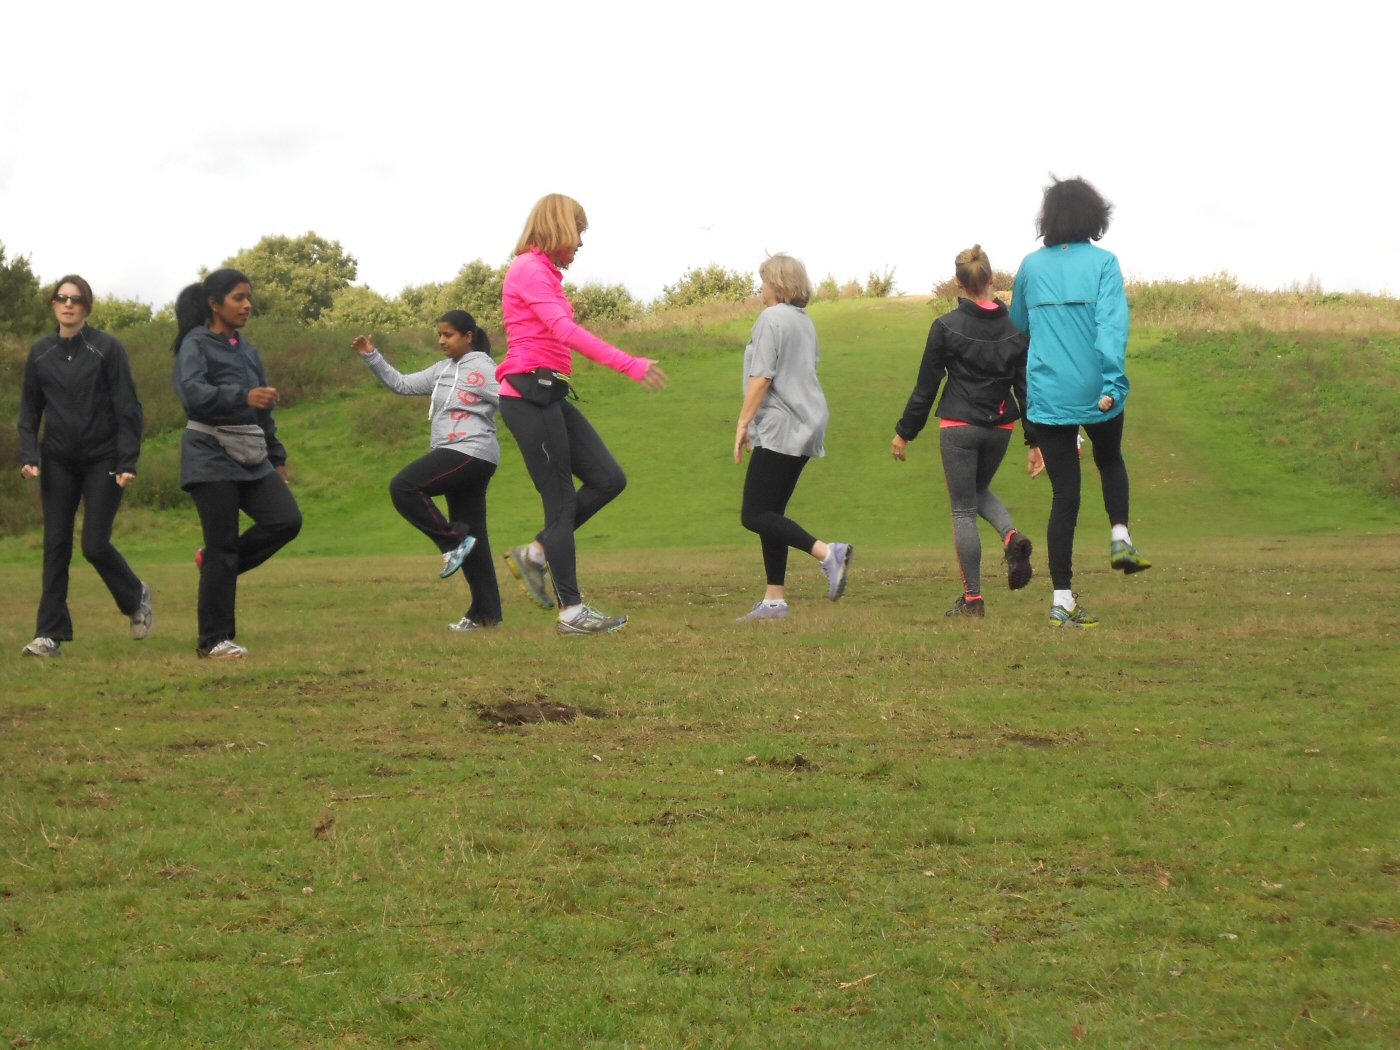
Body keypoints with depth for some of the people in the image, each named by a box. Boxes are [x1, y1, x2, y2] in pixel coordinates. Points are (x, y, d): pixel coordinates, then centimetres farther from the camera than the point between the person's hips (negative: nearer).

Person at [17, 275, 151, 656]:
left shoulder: (107, 349, -5)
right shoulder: (40, 353, 6)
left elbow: (128, 409, -6)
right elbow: (29, 410, 11)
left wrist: (127, 463, -13)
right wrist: (28, 455, -3)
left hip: (103, 461, -3)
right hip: (58, 463, 3)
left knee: (95, 544, -6)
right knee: (56, 544, -3)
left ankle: (136, 597, 23)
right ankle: (51, 634, -1)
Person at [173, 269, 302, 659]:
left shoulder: (248, 350, 17)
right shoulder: (196, 345, -4)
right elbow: (192, 391, -23)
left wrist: (277, 458, 21)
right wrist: (243, 397, -36)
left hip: (251, 458, 7)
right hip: (212, 456, -7)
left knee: (287, 519, -11)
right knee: (223, 546, -7)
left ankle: (216, 563, 11)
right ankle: (214, 641, 1)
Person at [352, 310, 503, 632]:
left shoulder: (482, 369, -6)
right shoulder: (443, 370, 18)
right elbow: (402, 384, 21)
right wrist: (372, 358, 14)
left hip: (471, 453, -9)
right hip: (455, 455, 9)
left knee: (403, 487, -17)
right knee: (471, 537, 7)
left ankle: (453, 542, -10)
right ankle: (485, 613, 8)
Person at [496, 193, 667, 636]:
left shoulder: (543, 272, 20)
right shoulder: (530, 269, -11)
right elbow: (564, 330, -22)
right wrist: (628, 364, -27)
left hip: (549, 396, 10)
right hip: (530, 395, -10)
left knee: (609, 479, 4)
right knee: (562, 501, -6)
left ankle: (534, 554, 12)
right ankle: (571, 611, 0)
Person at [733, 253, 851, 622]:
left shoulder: (771, 319, -10)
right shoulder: (805, 322, 17)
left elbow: (761, 378, -16)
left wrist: (743, 423, -11)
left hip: (780, 428, -9)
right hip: (807, 426, 9)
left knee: (755, 516, -10)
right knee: (770, 514, 11)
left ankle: (828, 552, -25)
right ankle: (773, 601, 8)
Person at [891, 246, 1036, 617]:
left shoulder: (946, 327, -9)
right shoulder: (1015, 329, 0)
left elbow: (926, 386, -5)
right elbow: (1026, 388, 2)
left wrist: (904, 432, 4)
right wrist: (1035, 440, 7)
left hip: (958, 426, -4)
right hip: (1000, 426, 4)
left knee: (963, 511, 4)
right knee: (979, 490, 27)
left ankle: (973, 598, 6)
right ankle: (1011, 536, -3)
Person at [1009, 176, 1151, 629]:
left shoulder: (1031, 266, 7)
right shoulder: (1102, 262, -4)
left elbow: (1017, 326, 20)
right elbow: (1111, 324, -17)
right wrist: (1113, 383, -23)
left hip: (1047, 398, 2)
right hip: (1095, 391, -2)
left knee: (1064, 494, 5)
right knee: (1110, 460, 29)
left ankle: (1062, 601, 1)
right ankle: (1120, 536, 10)